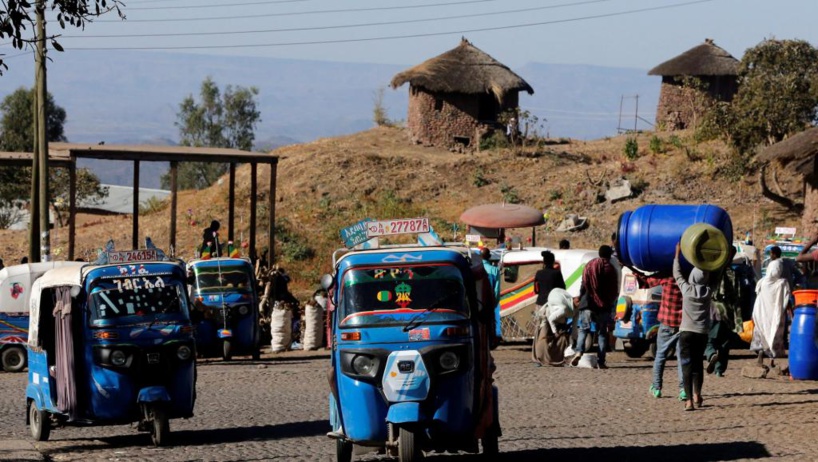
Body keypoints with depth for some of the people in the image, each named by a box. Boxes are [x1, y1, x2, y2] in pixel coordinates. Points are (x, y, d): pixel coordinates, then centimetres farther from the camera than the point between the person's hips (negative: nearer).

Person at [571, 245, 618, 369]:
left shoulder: (589, 266, 4)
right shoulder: (610, 269, 1)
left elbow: (583, 286, 2)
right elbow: (615, 290, 3)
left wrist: (581, 299, 12)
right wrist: (610, 302, 19)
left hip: (588, 305, 1)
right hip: (604, 307, -1)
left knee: (583, 329, 9)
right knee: (602, 332, 7)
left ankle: (579, 351, -17)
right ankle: (600, 361, 0)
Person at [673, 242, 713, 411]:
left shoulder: (687, 289, -7)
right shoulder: (708, 292, 0)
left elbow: (677, 274, 6)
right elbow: (713, 277, 19)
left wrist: (677, 254, 16)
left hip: (687, 332, -3)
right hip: (702, 333, 3)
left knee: (687, 365, -5)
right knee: (698, 363, 19)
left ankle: (689, 400, -14)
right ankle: (697, 395, 28)